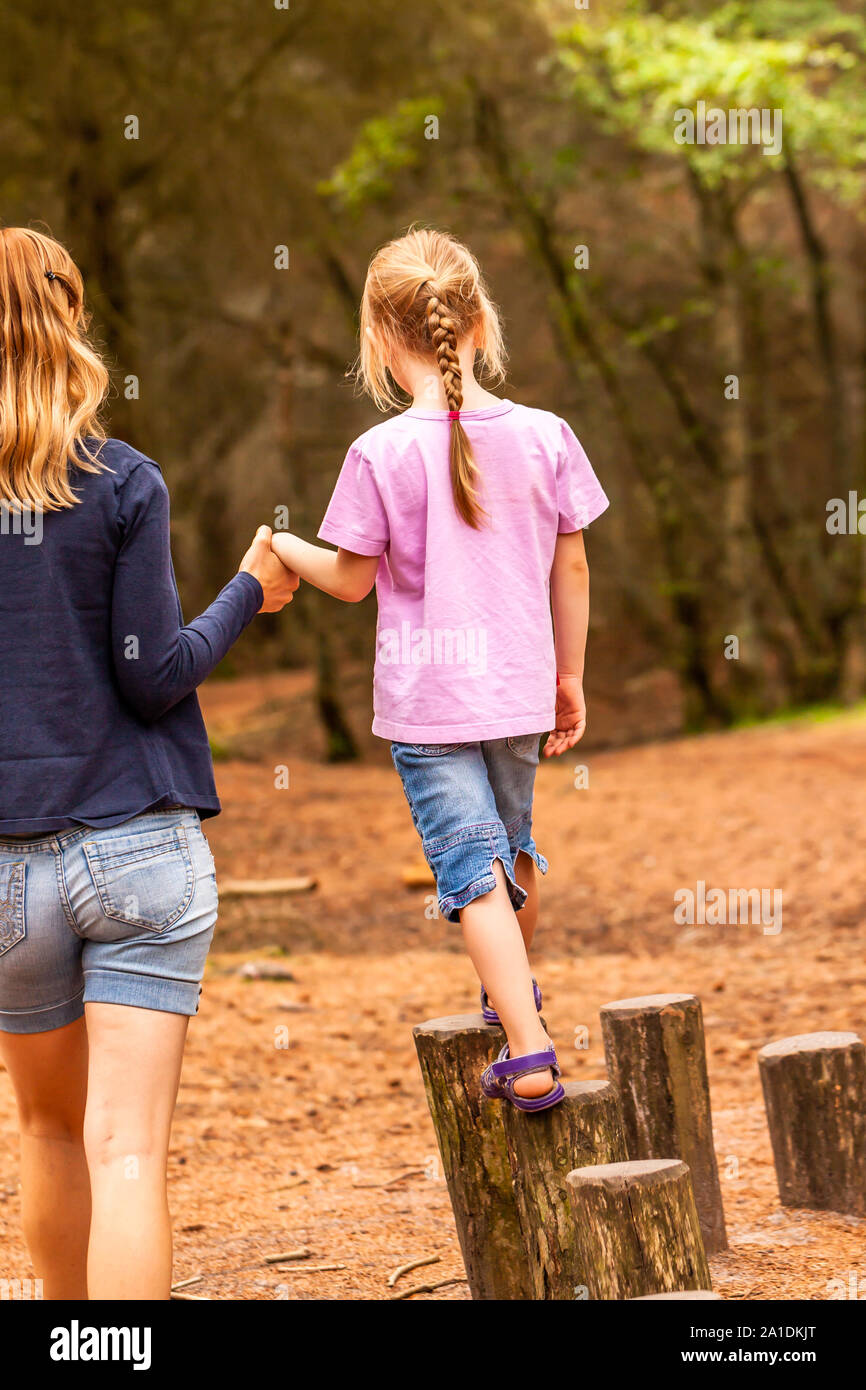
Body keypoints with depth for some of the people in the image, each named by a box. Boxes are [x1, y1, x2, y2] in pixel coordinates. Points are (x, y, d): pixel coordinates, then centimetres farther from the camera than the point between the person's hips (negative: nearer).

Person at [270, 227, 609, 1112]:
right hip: (519, 689, 4)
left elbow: (353, 579, -6)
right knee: (512, 846, 25)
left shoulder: (381, 454, -14)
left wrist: (285, 551, 14)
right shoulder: (543, 437, -3)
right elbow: (571, 568, 4)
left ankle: (529, 1052, -12)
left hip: (426, 698, -4)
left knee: (471, 870, -3)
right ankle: (515, 990, 48)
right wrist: (568, 676, 16)